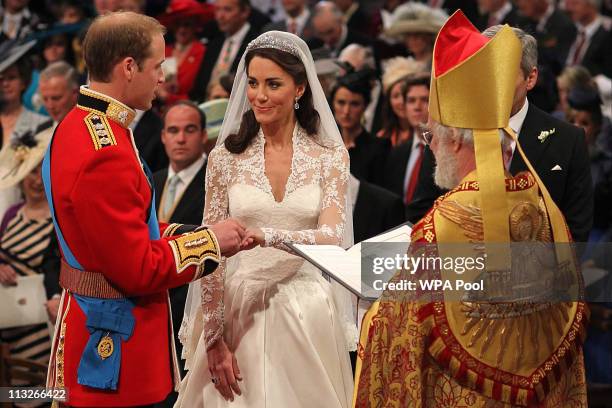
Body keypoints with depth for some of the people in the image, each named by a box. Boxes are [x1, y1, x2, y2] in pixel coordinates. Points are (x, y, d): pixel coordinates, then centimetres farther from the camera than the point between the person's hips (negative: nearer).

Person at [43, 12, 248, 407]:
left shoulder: (79, 125, 8)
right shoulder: (105, 157, -24)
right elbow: (139, 270, -22)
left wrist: (189, 234, 6)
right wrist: (210, 241, -10)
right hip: (114, 348, -10)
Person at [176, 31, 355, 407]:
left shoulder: (330, 156, 1)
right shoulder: (226, 157, 1)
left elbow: (332, 238, -12)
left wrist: (263, 235, -29)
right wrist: (214, 339, -6)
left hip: (308, 313, 0)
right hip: (239, 309, 0)